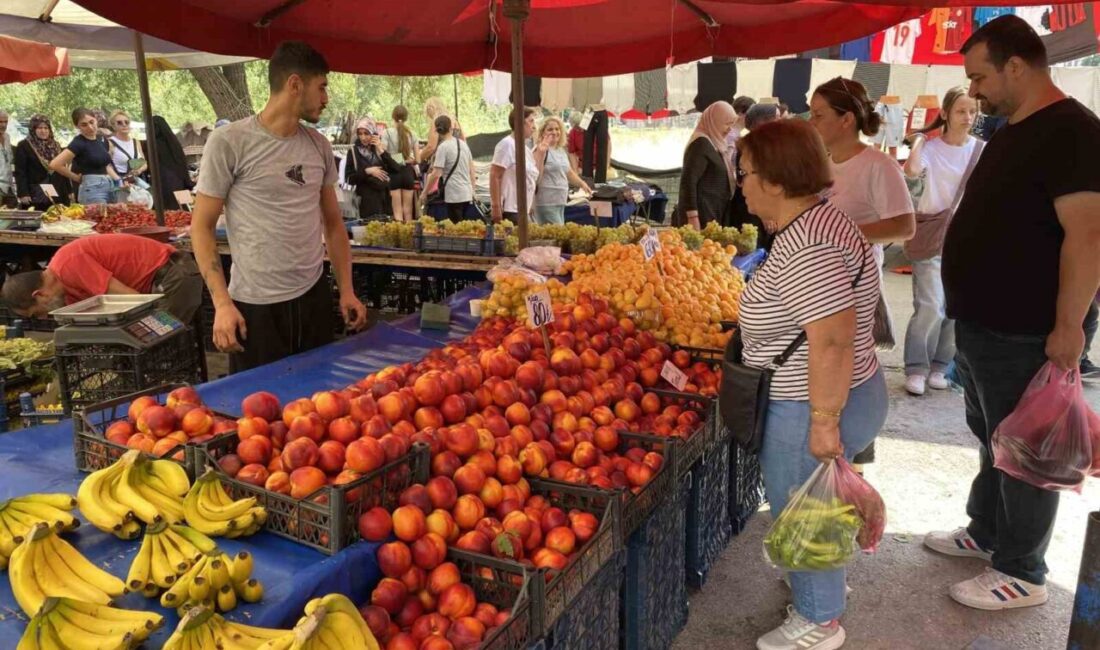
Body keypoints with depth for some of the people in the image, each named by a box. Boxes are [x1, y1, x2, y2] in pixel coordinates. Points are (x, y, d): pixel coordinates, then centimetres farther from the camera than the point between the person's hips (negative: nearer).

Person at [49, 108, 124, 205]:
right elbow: (55, 164, -17)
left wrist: (119, 181, 6)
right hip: (92, 188, -7)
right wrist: (76, 178, -4)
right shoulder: (79, 143, -9)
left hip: (110, 186, 7)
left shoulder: (103, 139, 10)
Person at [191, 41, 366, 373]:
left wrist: (347, 290, 8)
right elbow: (202, 226, -5)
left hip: (314, 296, 5)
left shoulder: (320, 146, 7)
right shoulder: (229, 141, -8)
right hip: (255, 305, -5)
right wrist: (222, 303, -13)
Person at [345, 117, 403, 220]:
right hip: (366, 201, -3)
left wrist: (381, 151, -9)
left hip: (385, 199, 3)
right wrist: (367, 171, -15)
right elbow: (349, 178, -4)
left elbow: (397, 170, -4)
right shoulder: (353, 151, 1)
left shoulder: (381, 149, 10)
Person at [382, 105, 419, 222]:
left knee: (397, 212, 0)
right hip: (408, 172, 3)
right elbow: (418, 159, 3)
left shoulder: (387, 133, -5)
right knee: (408, 211, 10)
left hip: (394, 172, -3)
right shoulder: (411, 134, 4)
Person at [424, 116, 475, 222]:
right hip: (467, 194, 7)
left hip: (453, 194, -7)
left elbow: (436, 174, -16)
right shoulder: (463, 144, 10)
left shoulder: (443, 147, -10)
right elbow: (472, 170, 14)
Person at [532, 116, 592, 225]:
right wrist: (541, 153, -26)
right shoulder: (541, 150, -9)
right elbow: (536, 175, -18)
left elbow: (569, 172, 30)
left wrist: (582, 183, 24)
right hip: (546, 203, -9)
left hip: (560, 201, 9)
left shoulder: (562, 151, 16)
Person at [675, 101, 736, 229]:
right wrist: (692, 217, -24)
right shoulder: (701, 143, -13)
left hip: (713, 215, 10)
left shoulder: (716, 144, 16)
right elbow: (688, 180, -20)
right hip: (702, 216, -10)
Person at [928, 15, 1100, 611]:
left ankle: (1022, 574, 18)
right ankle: (985, 533, 39)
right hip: (982, 323, 10)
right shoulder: (1013, 130, 13)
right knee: (991, 438, 21)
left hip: (1023, 334, -10)